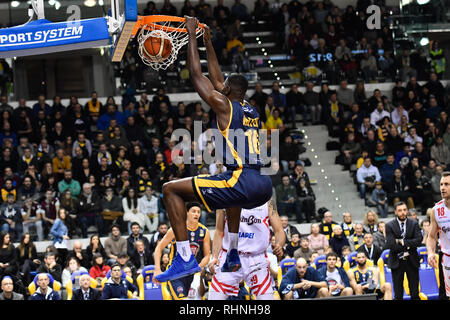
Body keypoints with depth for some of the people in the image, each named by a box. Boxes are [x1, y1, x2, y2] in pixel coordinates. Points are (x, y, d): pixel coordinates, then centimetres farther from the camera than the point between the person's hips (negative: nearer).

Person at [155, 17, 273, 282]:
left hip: (242, 183, -8)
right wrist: (208, 42, 42)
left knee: (171, 189, -1)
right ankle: (233, 255, 39)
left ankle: (185, 258, -11)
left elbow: (197, 74, 8)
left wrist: (192, 34, 17)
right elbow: (216, 78, 36)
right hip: (264, 186, 8)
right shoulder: (252, 111, 23)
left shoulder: (224, 105, 2)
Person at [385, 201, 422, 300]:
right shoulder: (389, 226, -3)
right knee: (398, 294, 1)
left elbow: (419, 240, -10)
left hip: (412, 261, 1)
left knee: (415, 293, 2)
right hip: (397, 261, -1)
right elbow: (390, 244, -14)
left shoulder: (414, 224, 3)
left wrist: (402, 242, -15)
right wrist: (408, 246, -11)